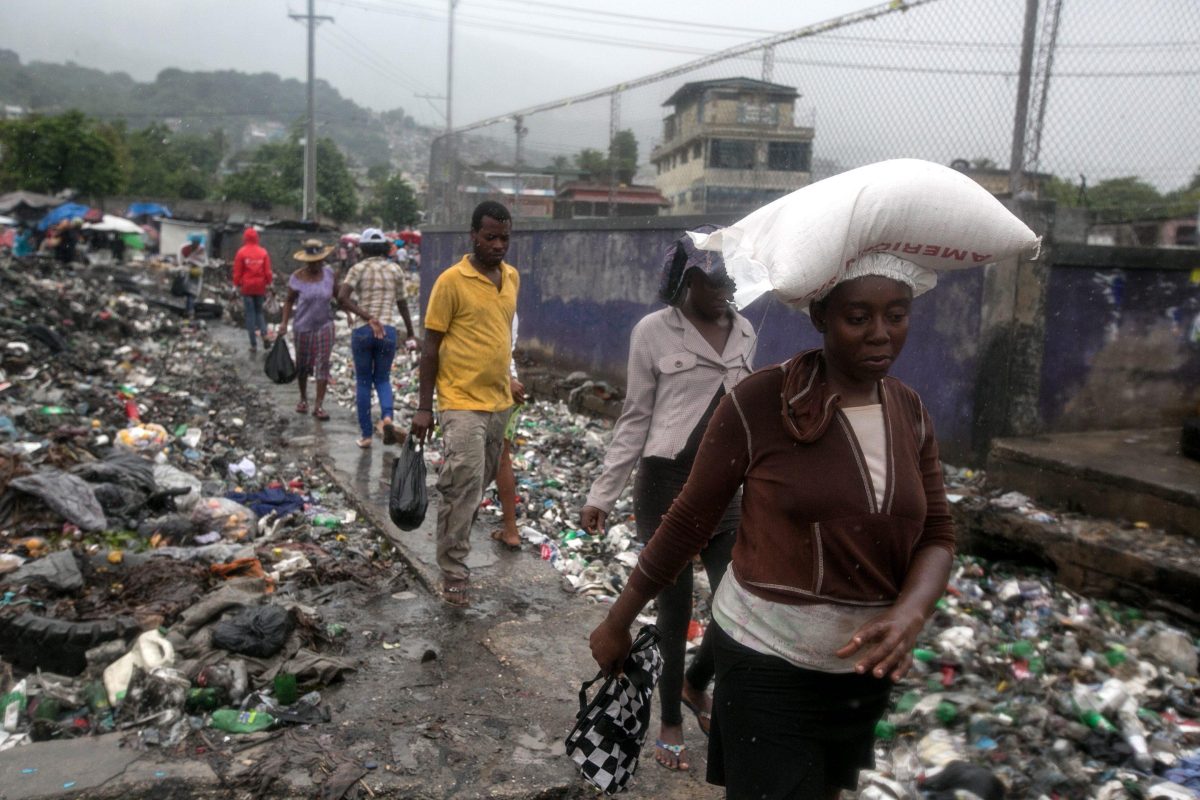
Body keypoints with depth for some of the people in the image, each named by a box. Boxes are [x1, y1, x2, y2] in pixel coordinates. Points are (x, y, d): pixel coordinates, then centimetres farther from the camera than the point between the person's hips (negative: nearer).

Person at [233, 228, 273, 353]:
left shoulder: (241, 252, -6)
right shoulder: (263, 252, -1)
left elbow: (237, 271, -5)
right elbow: (268, 271, -1)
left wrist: (237, 285, 5)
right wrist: (269, 284, 8)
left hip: (247, 287, -2)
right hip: (260, 287, 2)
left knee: (250, 314, 3)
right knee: (259, 311, 16)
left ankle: (254, 345, 3)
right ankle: (264, 334, -10)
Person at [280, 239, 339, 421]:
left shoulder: (329, 273, -5)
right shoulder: (297, 278, -11)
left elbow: (337, 294, 8)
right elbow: (289, 300, -1)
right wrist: (284, 322, -9)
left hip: (325, 324, 1)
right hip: (304, 326, -1)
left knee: (322, 364, -5)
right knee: (302, 365, 11)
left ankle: (319, 405, -2)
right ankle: (303, 398, 32)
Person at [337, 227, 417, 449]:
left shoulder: (358, 269, 1)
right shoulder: (395, 270, 6)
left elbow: (342, 297, -15)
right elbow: (402, 304, 12)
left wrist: (367, 317, -15)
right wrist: (410, 333, 23)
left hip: (362, 331, -1)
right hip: (388, 331, 1)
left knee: (363, 382, 11)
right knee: (382, 379, 15)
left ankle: (366, 435, 13)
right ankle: (387, 418, -13)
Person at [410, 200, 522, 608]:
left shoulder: (512, 277, 9)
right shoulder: (451, 280, -10)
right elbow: (431, 345, -8)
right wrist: (423, 407, -10)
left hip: (499, 401, 7)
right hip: (462, 401, -6)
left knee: (479, 483, 14)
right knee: (464, 485, -11)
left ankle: (456, 542, 31)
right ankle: (453, 573, -1)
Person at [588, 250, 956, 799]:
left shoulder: (910, 412, 0)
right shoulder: (757, 402, -17)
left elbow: (936, 534, 2)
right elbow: (689, 522, -9)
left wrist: (910, 614, -19)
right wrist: (618, 621, -2)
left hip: (865, 665, 6)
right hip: (767, 659, -5)